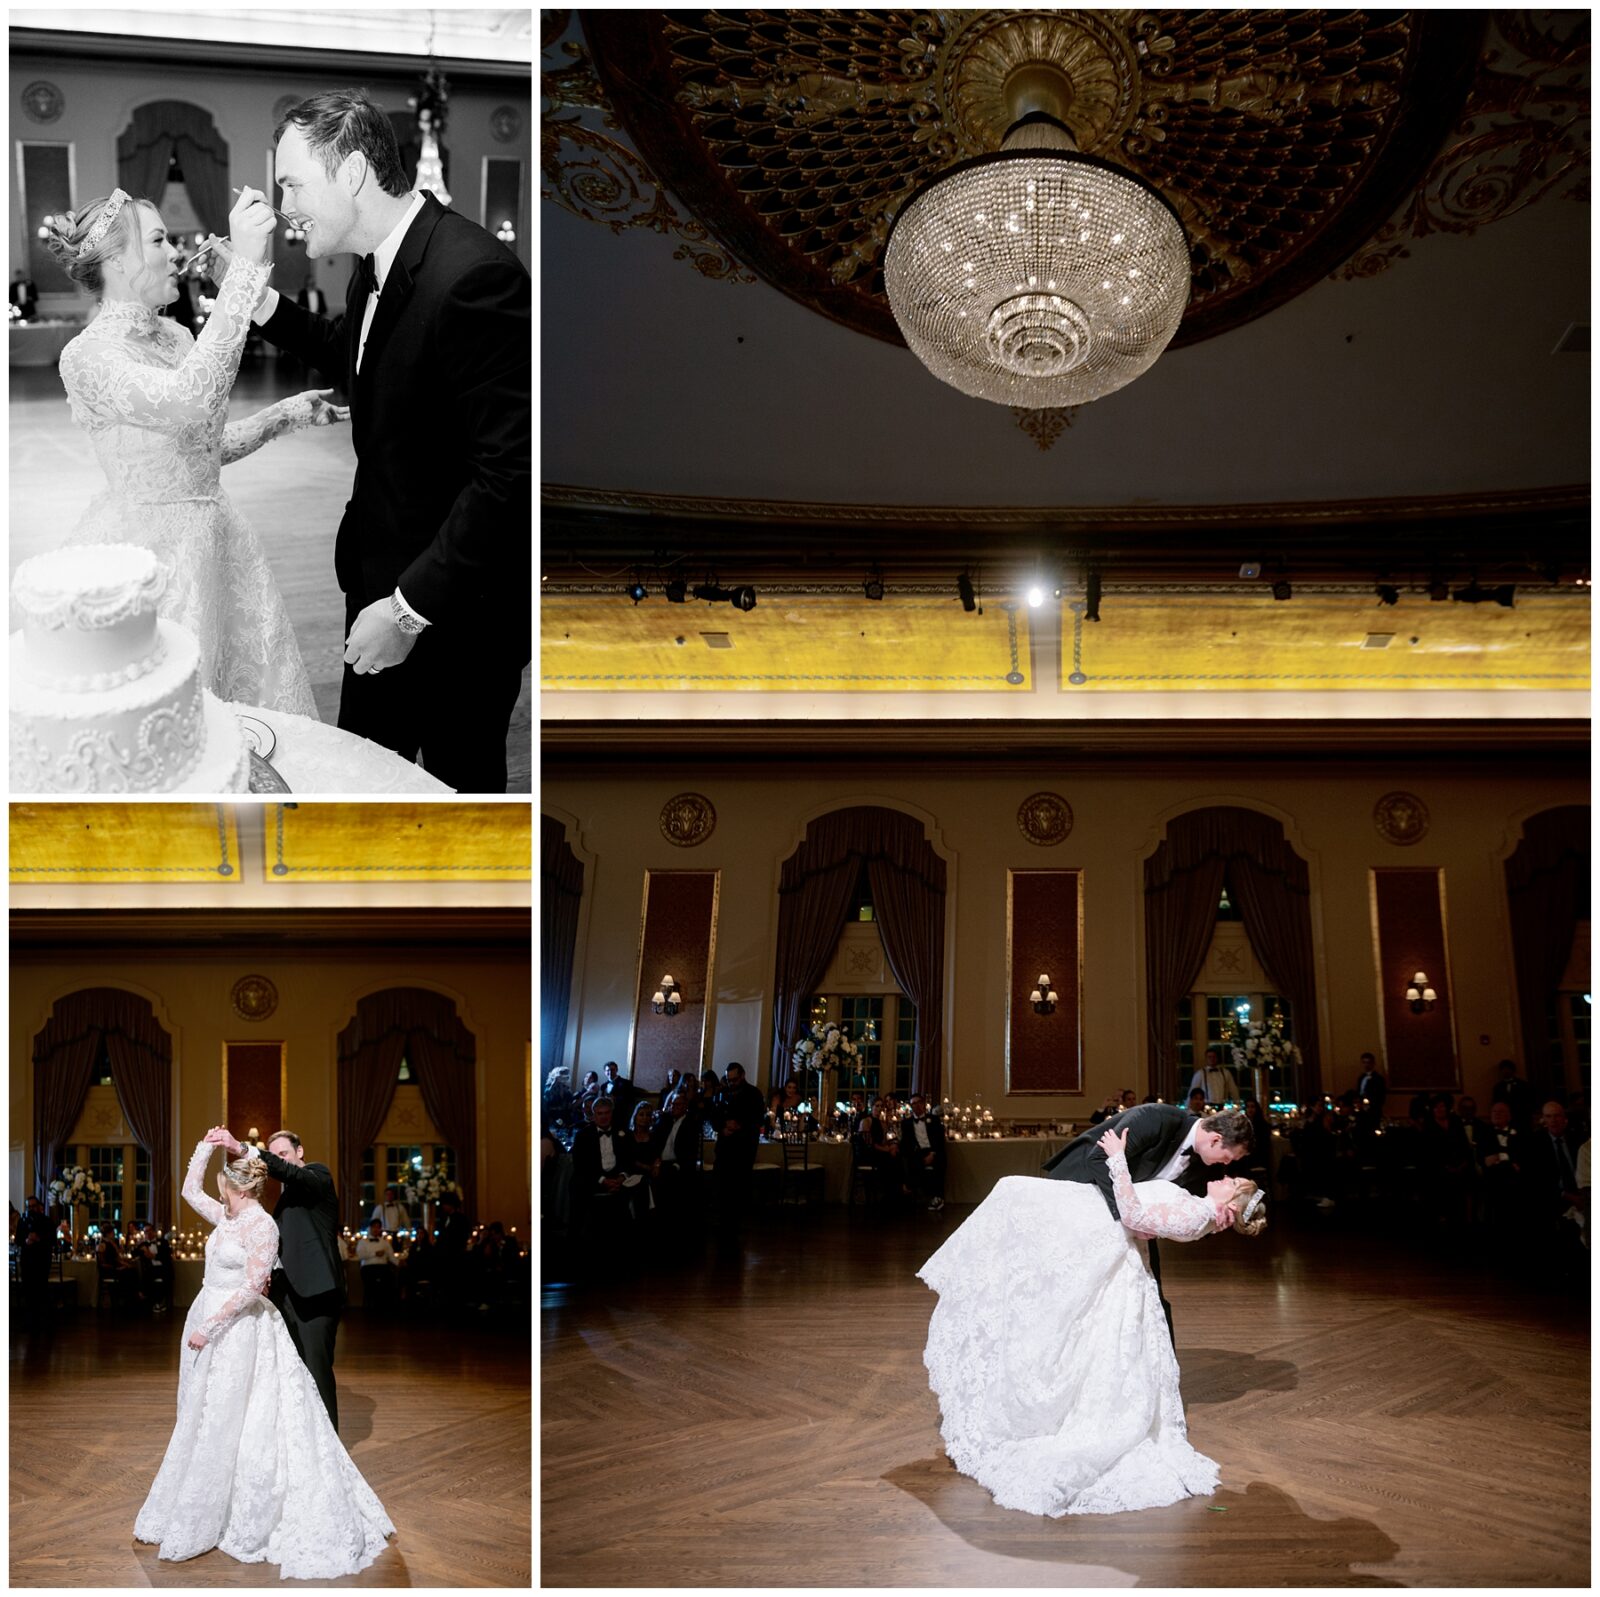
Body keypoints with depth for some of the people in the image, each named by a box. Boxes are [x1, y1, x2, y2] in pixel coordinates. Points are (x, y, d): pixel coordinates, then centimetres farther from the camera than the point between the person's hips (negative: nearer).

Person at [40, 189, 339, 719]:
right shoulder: (88, 354, -18)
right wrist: (246, 266, -39)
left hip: (208, 543, 8)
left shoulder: (174, 335, 9)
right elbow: (189, 402, -38)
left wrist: (287, 413, 7)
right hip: (148, 550, -8)